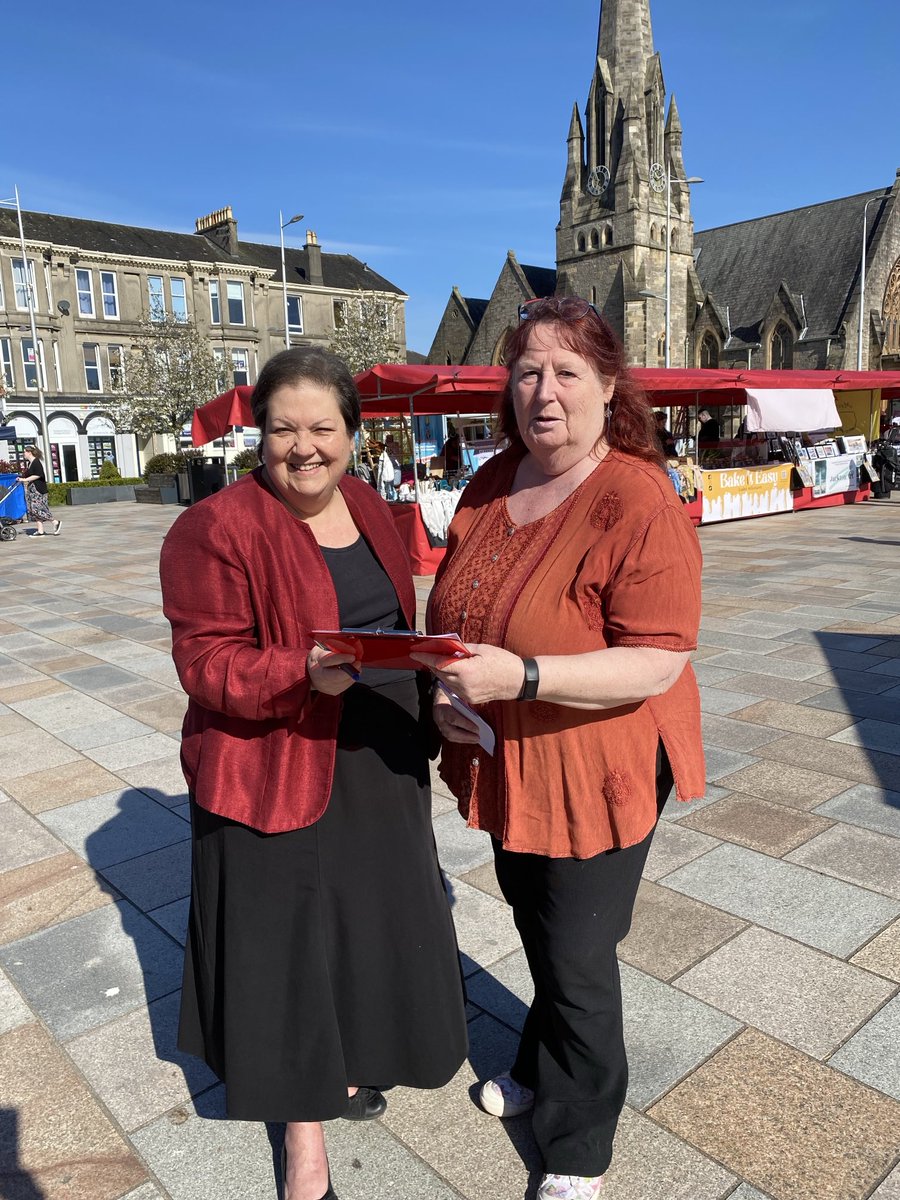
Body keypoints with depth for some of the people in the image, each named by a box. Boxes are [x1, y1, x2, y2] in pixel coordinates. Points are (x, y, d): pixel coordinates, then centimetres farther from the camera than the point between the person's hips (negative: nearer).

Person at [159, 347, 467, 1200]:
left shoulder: (368, 508, 6)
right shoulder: (216, 530, -16)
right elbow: (209, 664, -18)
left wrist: (423, 702, 11)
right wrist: (307, 674, -33)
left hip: (378, 764, 7)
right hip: (277, 775, -6)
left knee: (370, 918, 20)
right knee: (288, 939, 8)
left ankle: (345, 1056, 48)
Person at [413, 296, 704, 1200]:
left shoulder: (639, 502, -23)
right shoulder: (490, 484, 0)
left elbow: (657, 664, -26)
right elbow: (452, 608, 11)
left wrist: (518, 676, -35)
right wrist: (444, 684, -7)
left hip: (595, 771, -6)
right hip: (504, 762, 7)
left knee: (577, 956, 11)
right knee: (533, 923, 27)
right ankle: (540, 1065, 56)